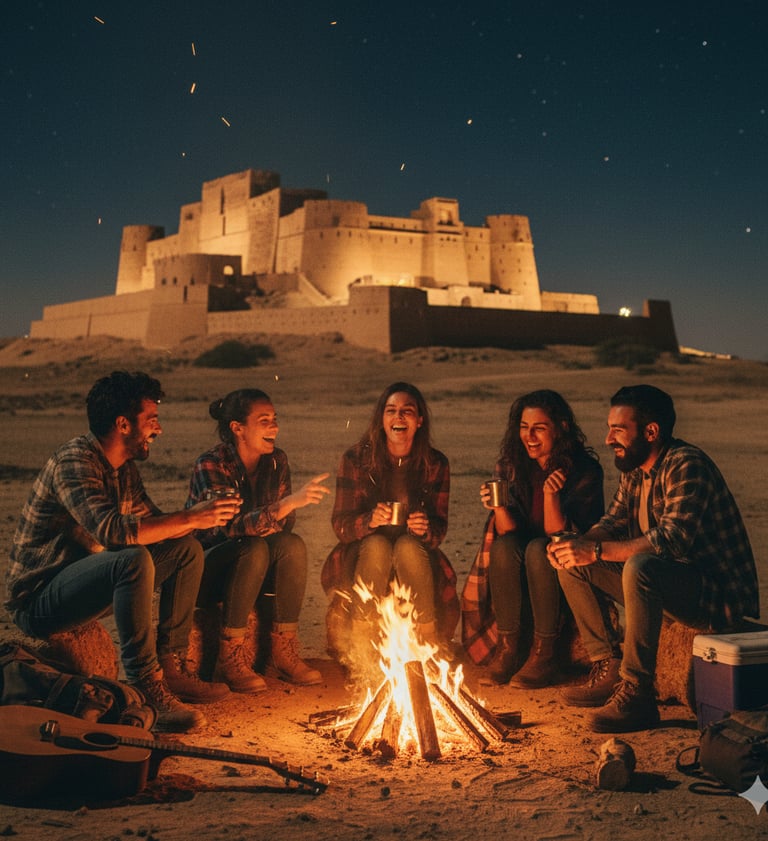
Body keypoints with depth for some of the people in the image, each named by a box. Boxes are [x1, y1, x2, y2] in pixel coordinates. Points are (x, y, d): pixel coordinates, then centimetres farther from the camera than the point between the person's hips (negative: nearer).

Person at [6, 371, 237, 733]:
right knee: (133, 560, -35)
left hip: (86, 586, 10)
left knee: (187, 550, 5)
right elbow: (111, 529, -36)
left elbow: (154, 523, 15)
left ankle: (171, 667, 2)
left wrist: (199, 515, -6)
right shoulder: (74, 461, -21)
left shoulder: (124, 468, 8)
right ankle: (146, 687, -27)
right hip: (38, 600, -9)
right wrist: (189, 518, -30)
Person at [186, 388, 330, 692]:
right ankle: (228, 659, -27)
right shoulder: (211, 466, -19)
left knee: (293, 545, -24)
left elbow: (284, 523, 4)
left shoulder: (276, 461, -1)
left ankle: (284, 652, -17)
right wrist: (290, 501, -44)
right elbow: (233, 526, -33)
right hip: (205, 569, -5)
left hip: (250, 570, 5)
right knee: (254, 548, -34)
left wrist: (257, 525, -20)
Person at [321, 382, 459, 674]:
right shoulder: (356, 459, -5)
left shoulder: (435, 464, -1)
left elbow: (439, 529, -3)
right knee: (377, 544, -34)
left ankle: (428, 641, -24)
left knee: (408, 546, -33)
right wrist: (370, 520, -31)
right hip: (365, 558, 0)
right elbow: (340, 525, -9)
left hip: (415, 559, 1)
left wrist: (425, 529, -28)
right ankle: (359, 647, -27)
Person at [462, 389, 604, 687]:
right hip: (520, 569, 3)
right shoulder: (511, 466, -2)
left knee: (538, 549, -32)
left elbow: (559, 534, -17)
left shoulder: (585, 470, -14)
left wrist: (551, 494, -34)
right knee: (503, 546, -28)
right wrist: (499, 507, -27)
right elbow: (509, 530, -6)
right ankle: (507, 648, -20)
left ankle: (544, 655, -24)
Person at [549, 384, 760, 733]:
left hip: (718, 593, -9)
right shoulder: (635, 468, 8)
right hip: (662, 580, 9)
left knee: (639, 567, -37)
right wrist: (578, 545, -12)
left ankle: (637, 694, -29)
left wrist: (596, 551, -30)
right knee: (572, 567, 3)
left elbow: (673, 539, -31)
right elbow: (614, 521, 10)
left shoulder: (686, 465, -20)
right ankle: (609, 669, 4)